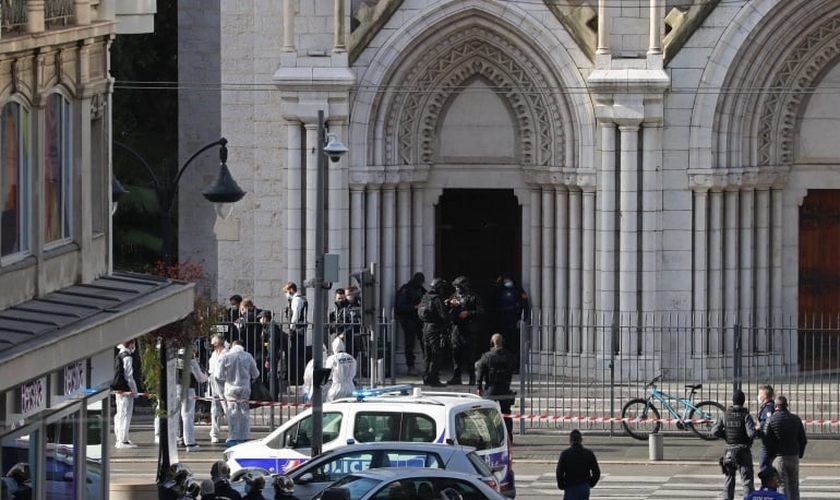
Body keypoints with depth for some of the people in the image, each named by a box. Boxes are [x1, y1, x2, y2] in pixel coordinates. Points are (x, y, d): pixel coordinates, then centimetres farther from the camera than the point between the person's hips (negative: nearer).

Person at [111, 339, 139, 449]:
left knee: (120, 415, 15)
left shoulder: (119, 356, 13)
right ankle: (123, 441, -8)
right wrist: (135, 391, -9)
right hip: (126, 390, -9)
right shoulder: (127, 357, -15)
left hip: (118, 390, 9)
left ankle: (119, 439, 22)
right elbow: (129, 376, -16)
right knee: (125, 415, -7)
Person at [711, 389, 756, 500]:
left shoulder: (726, 415, 1)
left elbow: (714, 431, -2)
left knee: (729, 479, 15)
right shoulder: (745, 415, -11)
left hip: (729, 452, 4)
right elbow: (751, 433, -22)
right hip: (743, 452, -4)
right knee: (747, 480, -2)